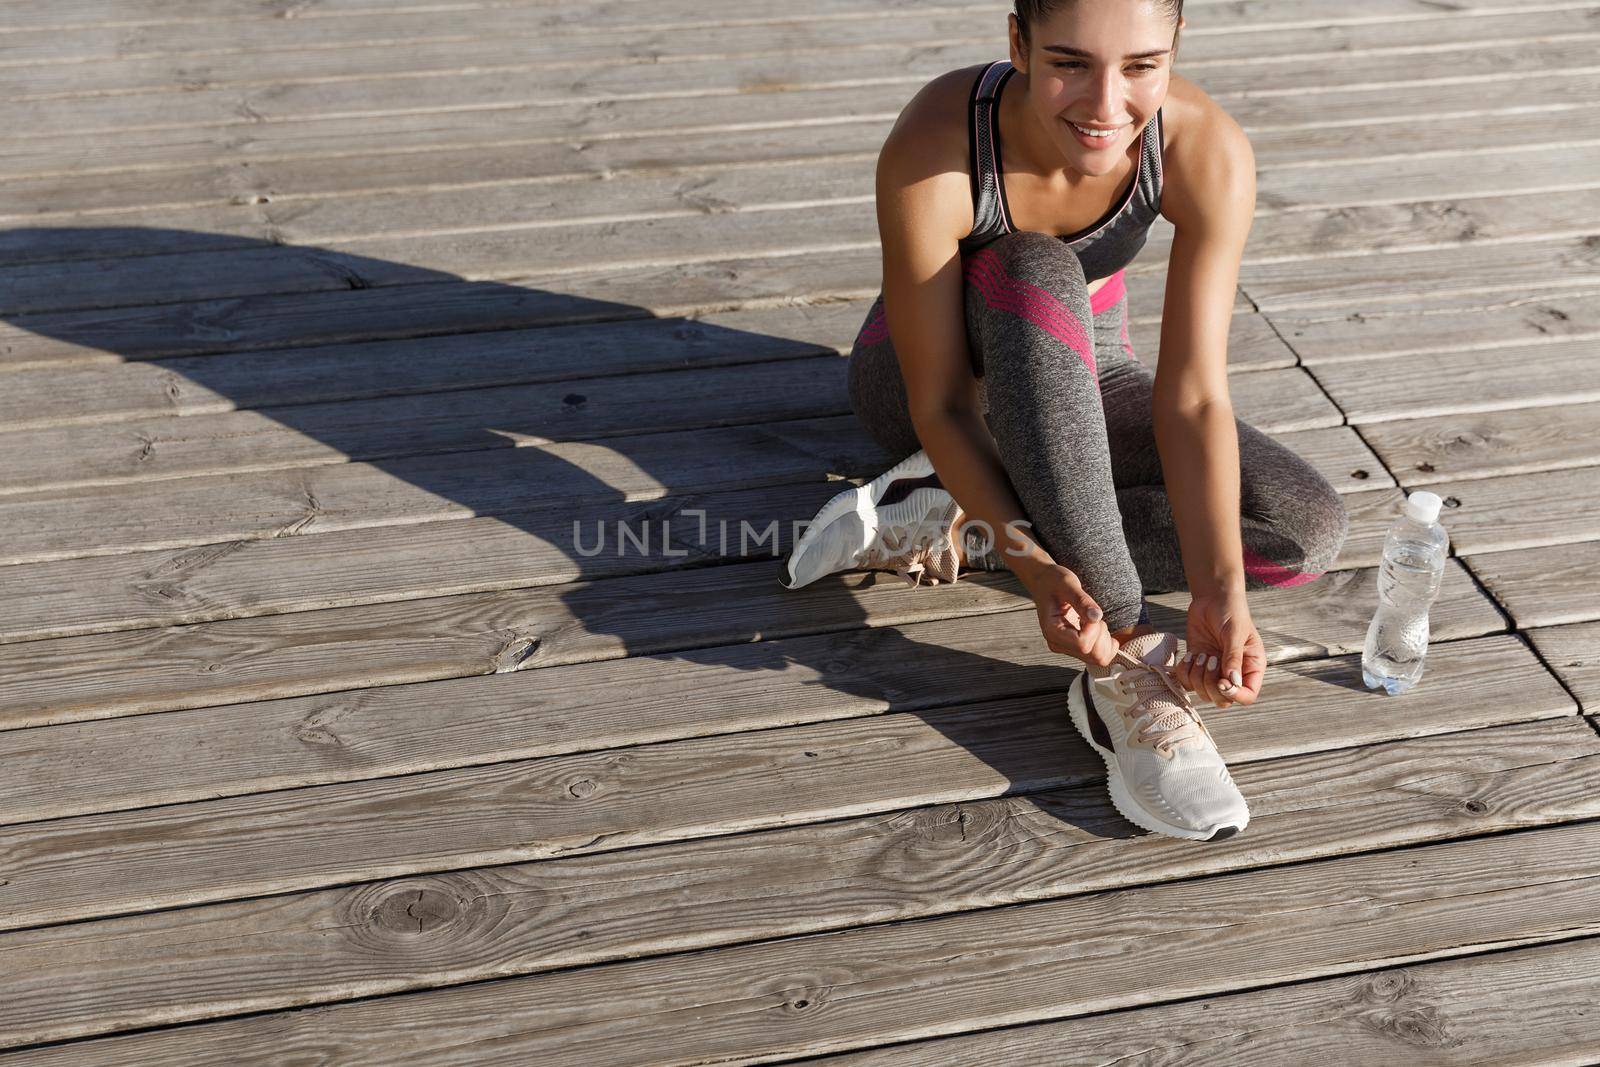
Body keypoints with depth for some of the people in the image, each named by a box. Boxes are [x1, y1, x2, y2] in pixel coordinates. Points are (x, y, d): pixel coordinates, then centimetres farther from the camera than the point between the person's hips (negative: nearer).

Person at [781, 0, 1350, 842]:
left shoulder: (1207, 151, -26)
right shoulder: (930, 156, -34)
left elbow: (1193, 397, -28)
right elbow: (940, 406, -29)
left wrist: (1220, 590, -41)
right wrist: (1036, 569, -43)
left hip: (1077, 376, 3)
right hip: (927, 380, -3)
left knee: (1309, 533, -16)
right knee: (1039, 276, -38)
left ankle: (954, 519, -17)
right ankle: (1124, 662, -33)